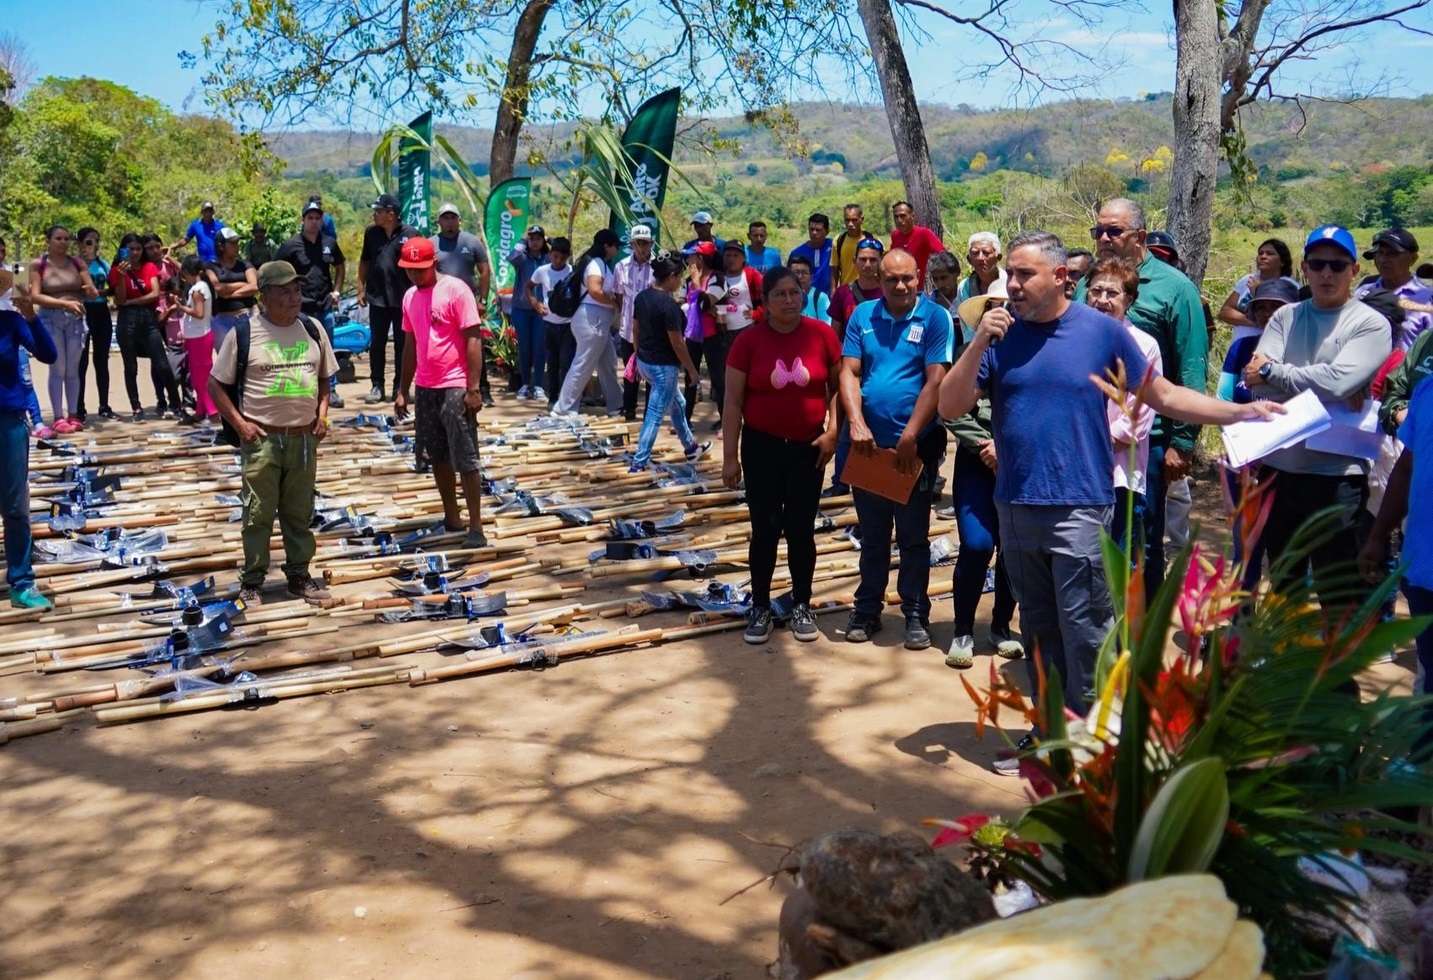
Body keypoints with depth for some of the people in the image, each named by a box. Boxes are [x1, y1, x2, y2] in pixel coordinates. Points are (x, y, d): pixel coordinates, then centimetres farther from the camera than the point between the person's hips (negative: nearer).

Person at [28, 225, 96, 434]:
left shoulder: (77, 263, 7)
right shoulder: (38, 265, -1)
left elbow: (93, 292, 3)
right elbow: (35, 296, -9)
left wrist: (91, 291, -22)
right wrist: (64, 302, -21)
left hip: (75, 319, 3)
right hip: (50, 319, -3)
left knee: (73, 370, 5)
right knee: (58, 369, -4)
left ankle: (73, 415, 10)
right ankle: (58, 417, -1)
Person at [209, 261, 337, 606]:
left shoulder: (313, 330, 6)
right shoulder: (243, 333, -7)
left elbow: (324, 377, 18)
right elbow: (216, 384, -1)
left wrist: (322, 412, 4)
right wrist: (240, 423, -9)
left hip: (304, 438, 4)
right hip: (262, 438, -4)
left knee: (300, 512, 12)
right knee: (258, 513, 2)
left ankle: (298, 574, 24)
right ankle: (252, 580, 13)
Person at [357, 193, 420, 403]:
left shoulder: (410, 234, -6)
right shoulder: (371, 232, 5)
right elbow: (364, 261, 13)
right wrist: (361, 288, 9)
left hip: (403, 299, -3)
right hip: (377, 298, 3)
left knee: (402, 345, 7)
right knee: (377, 344, 6)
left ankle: (399, 387, 16)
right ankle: (377, 386, 13)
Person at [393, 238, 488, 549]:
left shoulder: (456, 290, -11)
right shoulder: (410, 296, 11)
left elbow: (473, 339, -13)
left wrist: (473, 388, -18)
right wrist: (403, 390, 17)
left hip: (455, 388, -7)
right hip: (425, 389, 7)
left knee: (465, 460, -4)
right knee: (437, 456, 13)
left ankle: (476, 528, 0)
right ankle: (452, 518, 25)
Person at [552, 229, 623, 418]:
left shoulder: (601, 263, 17)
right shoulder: (596, 263, -13)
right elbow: (594, 291, -26)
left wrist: (613, 300, 8)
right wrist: (614, 302, -13)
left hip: (599, 322, 11)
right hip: (592, 319, -11)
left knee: (608, 365, 15)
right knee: (583, 366, -7)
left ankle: (615, 406, 23)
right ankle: (564, 409, -3)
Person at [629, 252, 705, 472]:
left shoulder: (642, 297, 3)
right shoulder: (669, 305, -22)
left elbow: (636, 330, 11)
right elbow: (677, 343, -19)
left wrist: (640, 355, 23)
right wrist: (692, 370, -9)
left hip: (645, 361, 9)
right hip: (663, 366, -9)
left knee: (677, 404, 25)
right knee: (655, 414, -1)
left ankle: (690, 446, 39)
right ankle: (639, 463, 2)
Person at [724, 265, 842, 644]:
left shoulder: (822, 334, -7)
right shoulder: (748, 339, -8)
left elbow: (838, 385, 4)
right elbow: (733, 401, -5)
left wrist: (832, 431, -6)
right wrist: (730, 455, -6)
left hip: (808, 446, 1)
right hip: (762, 445, -1)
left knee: (801, 528, 8)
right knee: (765, 529, 5)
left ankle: (802, 605, 22)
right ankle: (760, 606, 17)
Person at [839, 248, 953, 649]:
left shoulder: (935, 318, -6)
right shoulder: (863, 315, 4)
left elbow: (936, 381, -12)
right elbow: (849, 372, 0)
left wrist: (909, 438, -17)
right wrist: (856, 424, -14)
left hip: (916, 443, -3)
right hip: (868, 443, 3)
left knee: (913, 535, 5)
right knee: (872, 534, 14)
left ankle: (916, 614, 17)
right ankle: (867, 609, 25)